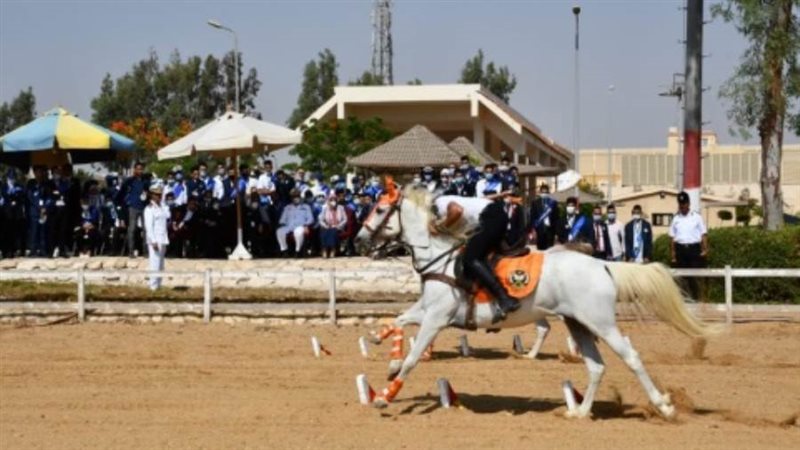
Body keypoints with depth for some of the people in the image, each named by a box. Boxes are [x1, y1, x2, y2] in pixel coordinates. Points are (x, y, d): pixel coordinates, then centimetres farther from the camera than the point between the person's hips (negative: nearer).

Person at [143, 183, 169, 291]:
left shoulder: (162, 207, 15)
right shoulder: (150, 209, -7)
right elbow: (149, 227, -14)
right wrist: (153, 241, -19)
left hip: (163, 240, 8)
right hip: (154, 240, -8)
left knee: (160, 264, 11)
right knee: (155, 262, -10)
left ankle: (158, 284, 16)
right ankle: (153, 285, -8)